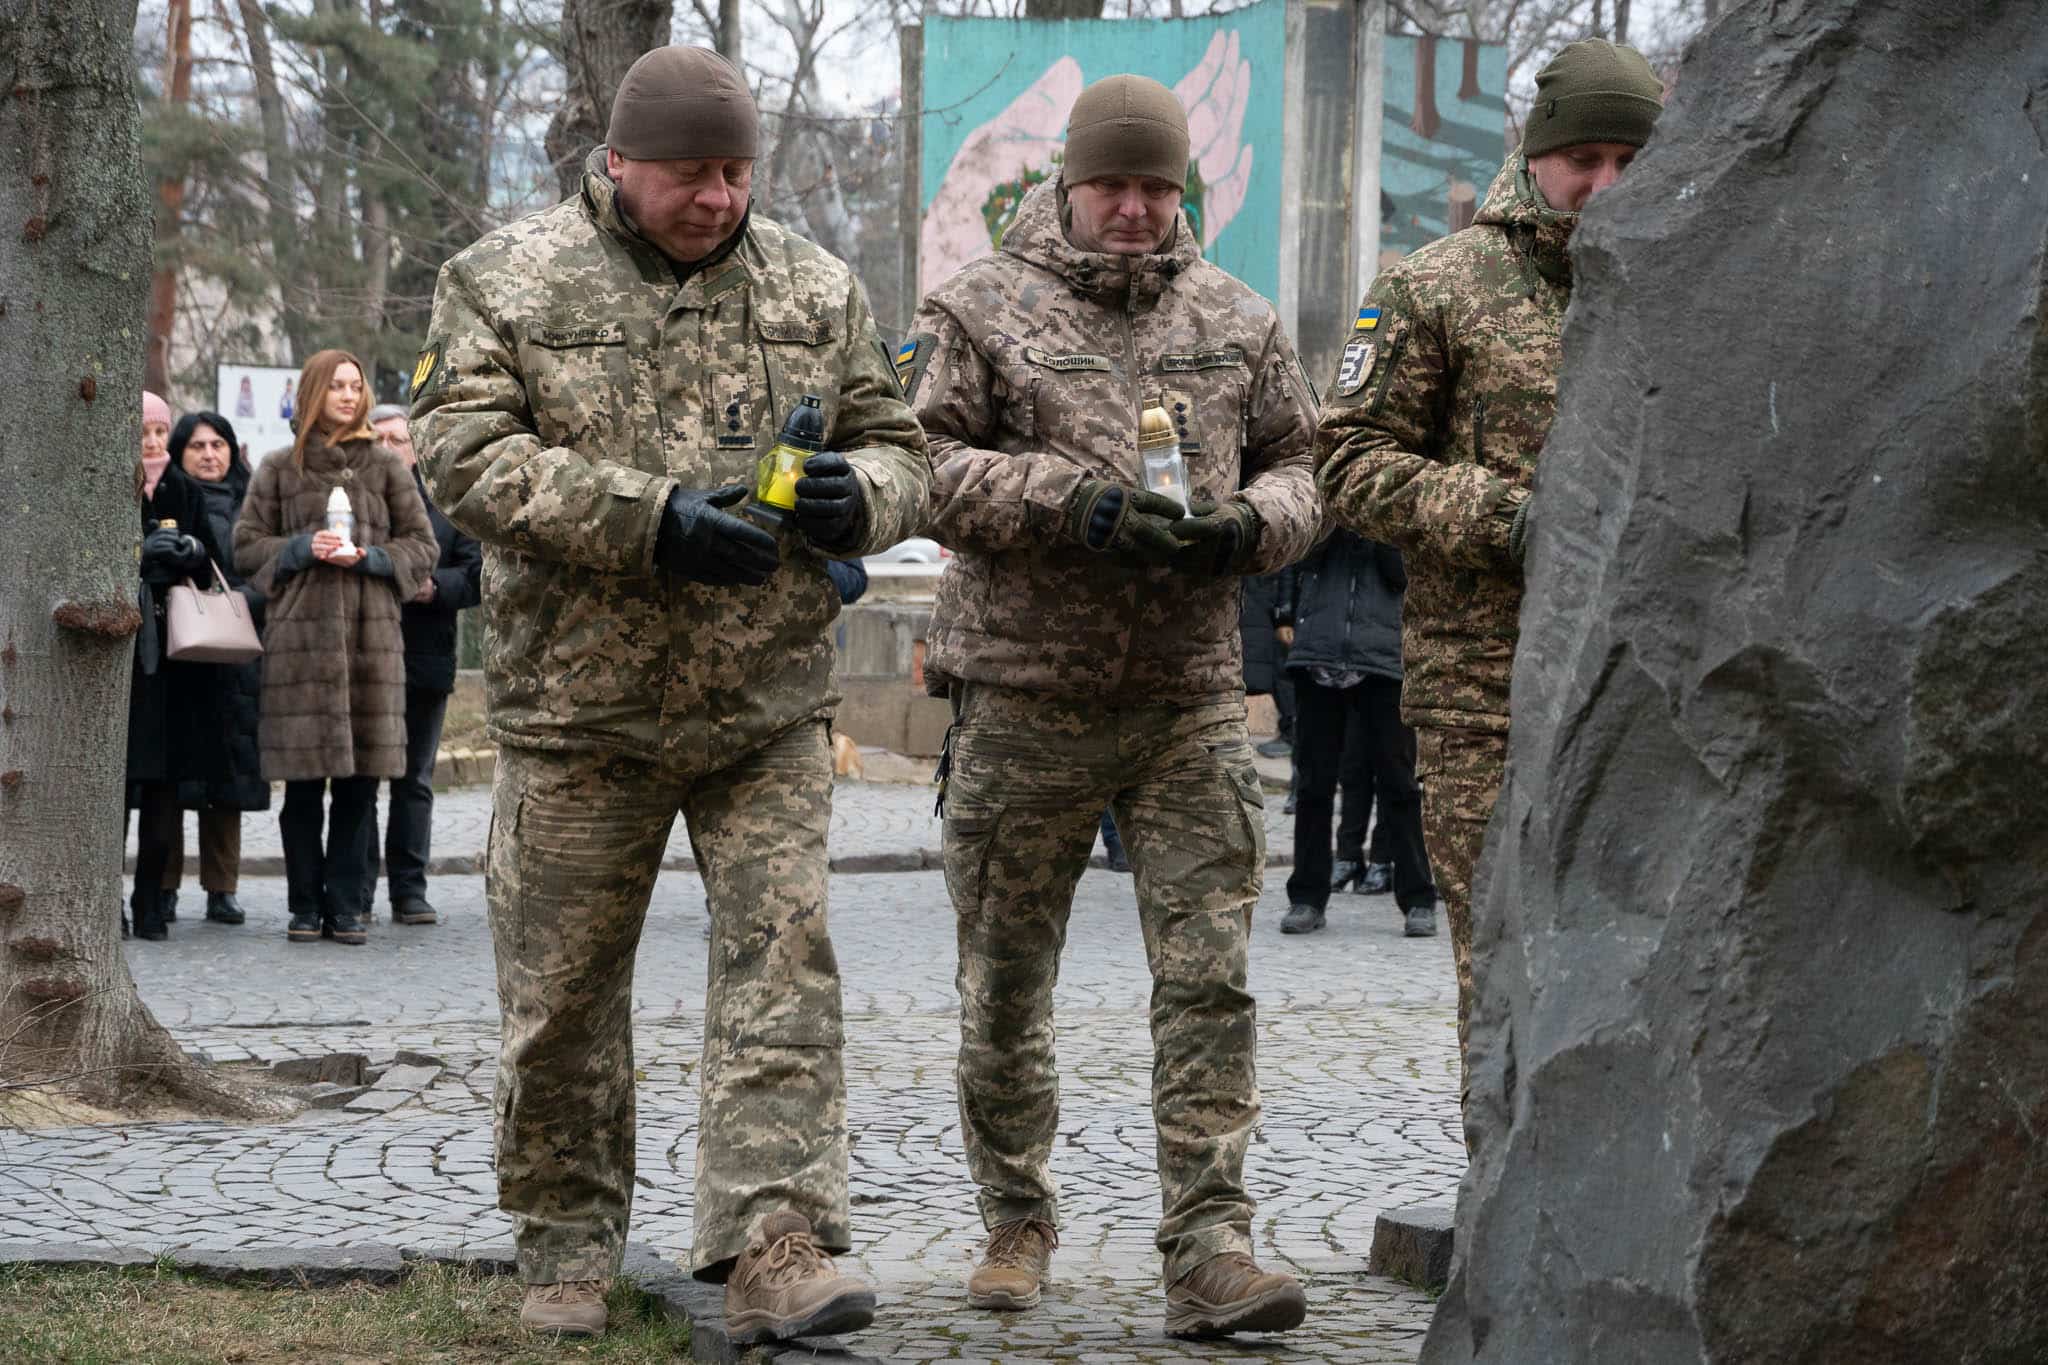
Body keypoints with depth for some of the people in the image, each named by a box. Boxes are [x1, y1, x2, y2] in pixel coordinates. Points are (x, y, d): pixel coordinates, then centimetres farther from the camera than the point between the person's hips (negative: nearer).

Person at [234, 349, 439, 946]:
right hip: (299, 632, -1)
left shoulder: (386, 466, 11)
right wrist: (302, 549, -8)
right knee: (303, 780, -2)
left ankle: (345, 903, 6)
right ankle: (306, 904, 6)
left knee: (361, 776, -1)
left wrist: (369, 557, -7)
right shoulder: (279, 468, 9)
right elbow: (247, 545, 9)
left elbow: (422, 546, 11)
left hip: (371, 630, 1)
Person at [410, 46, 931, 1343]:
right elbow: (468, 453, -12)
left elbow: (898, 448, 13)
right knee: (564, 993, 7)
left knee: (783, 965, -9)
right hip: (578, 708, -1)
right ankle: (567, 1247, 22)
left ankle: (774, 1248, -11)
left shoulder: (817, 289, 8)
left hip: (771, 708, 2)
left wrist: (859, 495, -13)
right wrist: (649, 519, -23)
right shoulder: (507, 282, -2)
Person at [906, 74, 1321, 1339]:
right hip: (1024, 697, -2)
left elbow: (1302, 463, 15)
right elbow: (928, 461, -7)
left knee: (1209, 976, -6)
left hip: (1193, 698, 2)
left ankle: (1210, 1248, -6)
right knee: (1006, 979, 8)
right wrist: (1071, 499, -18)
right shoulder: (980, 309, 1)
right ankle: (1018, 1223, 24)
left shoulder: (1238, 320, 12)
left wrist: (1247, 524, -7)